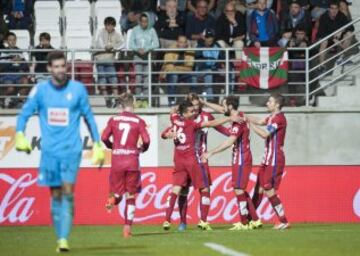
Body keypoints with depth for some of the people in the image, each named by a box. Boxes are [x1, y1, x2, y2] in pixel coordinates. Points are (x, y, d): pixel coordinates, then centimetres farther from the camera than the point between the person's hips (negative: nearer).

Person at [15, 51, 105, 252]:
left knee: (67, 191, -15)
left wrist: (97, 143, 11)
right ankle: (60, 238, 15)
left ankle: (64, 239, -19)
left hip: (71, 150, -2)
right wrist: (20, 135, -12)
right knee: (56, 195, 6)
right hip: (50, 150, 2)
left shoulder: (78, 89, 1)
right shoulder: (40, 90, 2)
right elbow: (25, 114, 5)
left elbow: (89, 116, 11)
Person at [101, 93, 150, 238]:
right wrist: (142, 149, 13)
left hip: (117, 161, 1)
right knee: (131, 196, 10)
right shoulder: (138, 121, 0)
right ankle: (127, 228, 3)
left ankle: (113, 199, -25)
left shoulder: (113, 120, 4)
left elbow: (104, 138, -3)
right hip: (132, 161, -1)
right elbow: (146, 140, -9)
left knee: (117, 193, 12)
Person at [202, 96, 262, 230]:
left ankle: (244, 223, -3)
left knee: (239, 190, -6)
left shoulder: (238, 122, -20)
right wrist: (204, 103, 24)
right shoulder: (240, 116, 8)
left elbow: (229, 142, -29)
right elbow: (221, 109, 24)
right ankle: (255, 220, 17)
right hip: (240, 160, 10)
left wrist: (211, 153, -30)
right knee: (241, 191, 14)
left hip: (241, 160, -10)